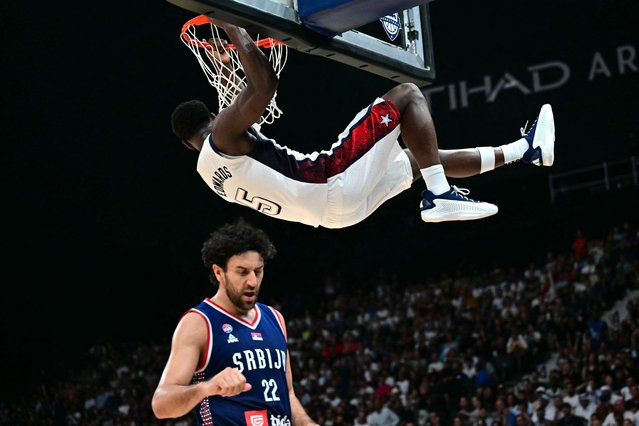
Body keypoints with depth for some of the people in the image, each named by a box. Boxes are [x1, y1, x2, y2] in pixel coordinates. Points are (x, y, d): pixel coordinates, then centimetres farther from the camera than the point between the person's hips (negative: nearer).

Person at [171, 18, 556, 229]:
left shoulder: (212, 170, 18)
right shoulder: (224, 134, -10)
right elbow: (266, 86, -20)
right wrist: (236, 31, -8)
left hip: (337, 205, 10)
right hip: (335, 183, -10)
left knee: (421, 157, 24)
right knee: (407, 94, -6)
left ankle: (525, 150, 30)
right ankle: (439, 195, -15)